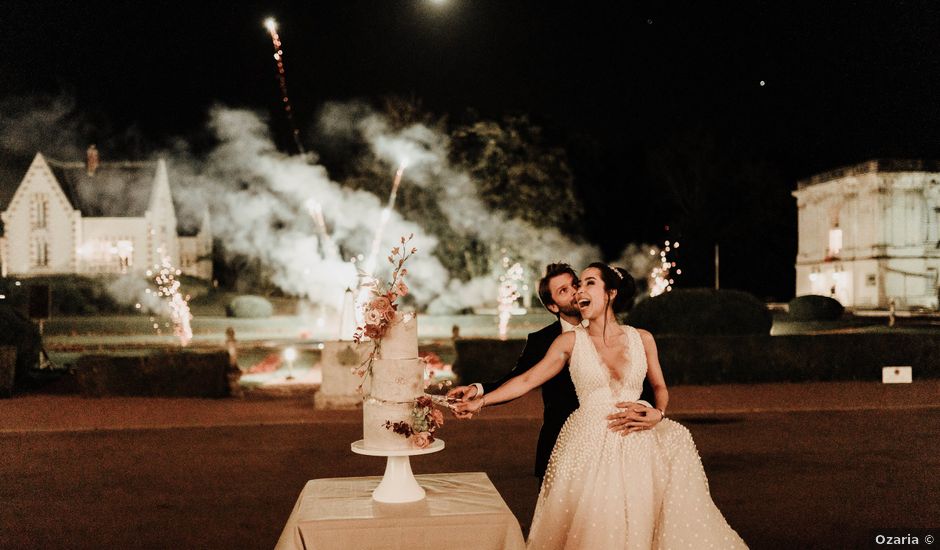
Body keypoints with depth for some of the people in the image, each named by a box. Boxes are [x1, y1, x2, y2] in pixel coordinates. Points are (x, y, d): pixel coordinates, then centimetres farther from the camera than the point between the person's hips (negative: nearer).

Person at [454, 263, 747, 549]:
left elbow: (660, 387, 16)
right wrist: (481, 401, -8)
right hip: (588, 447, -1)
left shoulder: (642, 339, 6)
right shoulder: (571, 341, 2)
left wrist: (657, 413, -5)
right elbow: (527, 380, 0)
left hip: (636, 444, 2)